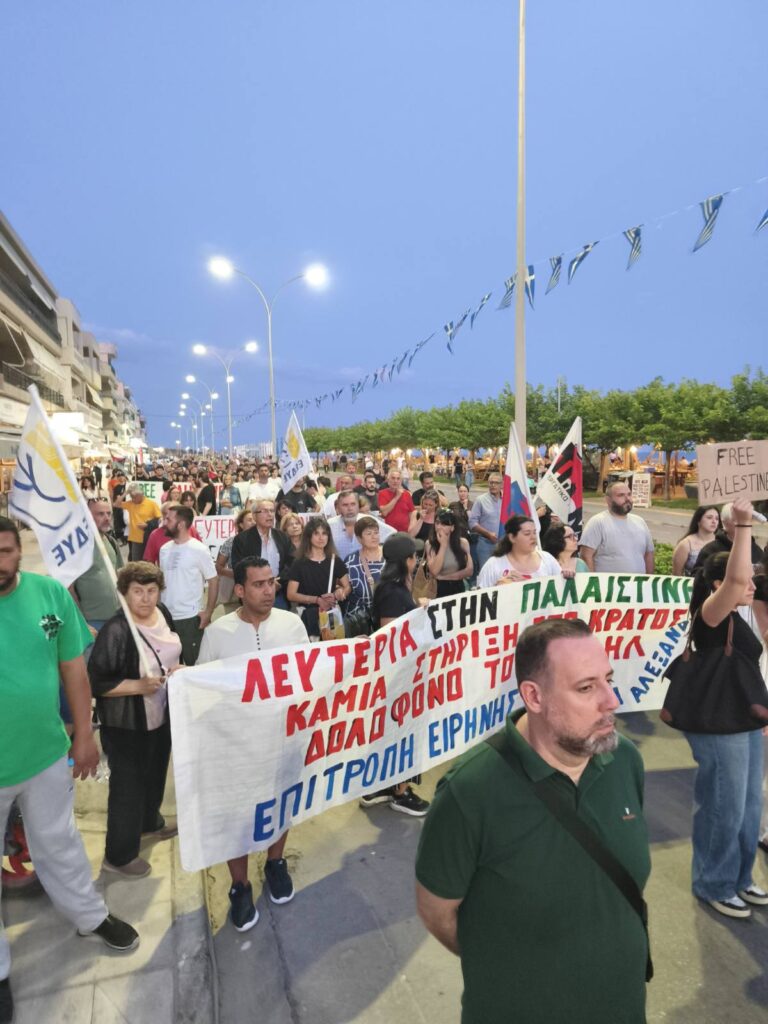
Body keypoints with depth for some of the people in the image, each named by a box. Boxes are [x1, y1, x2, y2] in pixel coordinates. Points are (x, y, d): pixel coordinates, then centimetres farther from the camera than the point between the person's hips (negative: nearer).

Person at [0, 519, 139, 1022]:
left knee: (59, 844, 25)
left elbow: (73, 668, -4)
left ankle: (90, 916, 49)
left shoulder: (50, 593, -12)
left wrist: (84, 735, 0)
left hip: (48, 754, 2)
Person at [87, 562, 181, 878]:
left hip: (162, 715, 7)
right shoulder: (115, 631, -27)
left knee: (156, 773, 26)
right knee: (127, 786, 8)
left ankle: (150, 821, 52)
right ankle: (118, 855, 29)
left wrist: (177, 669, -7)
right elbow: (96, 682, -24)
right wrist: (140, 685, -31)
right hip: (126, 725, -7)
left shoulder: (163, 614, -5)